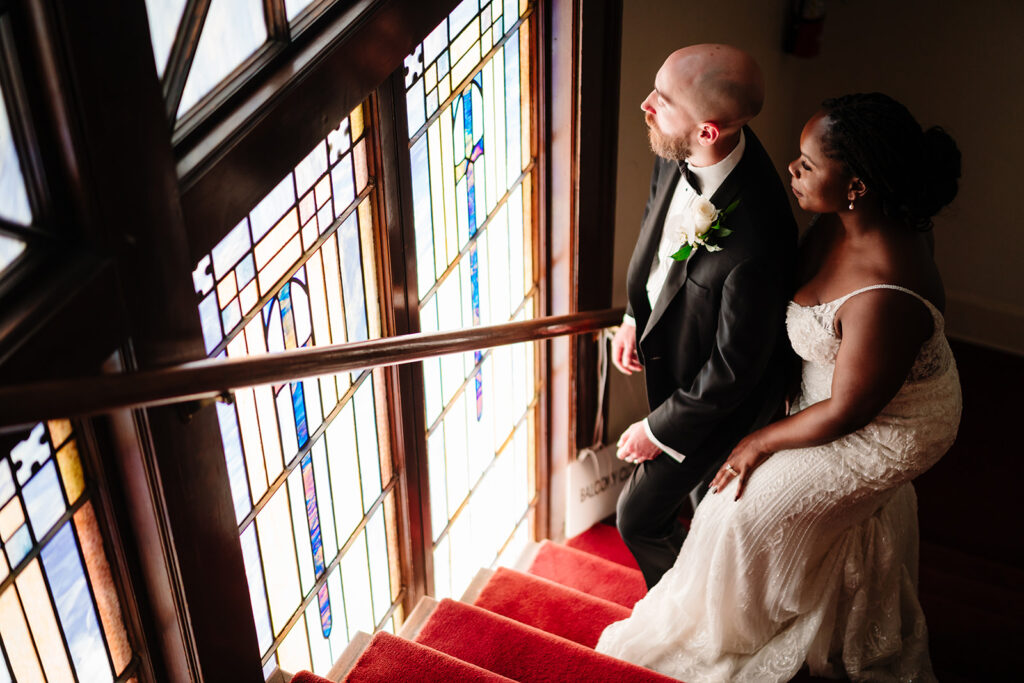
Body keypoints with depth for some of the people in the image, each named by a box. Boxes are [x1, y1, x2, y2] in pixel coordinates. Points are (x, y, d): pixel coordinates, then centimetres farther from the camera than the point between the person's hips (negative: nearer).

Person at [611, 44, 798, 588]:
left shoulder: (754, 242, -44)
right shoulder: (679, 152, -21)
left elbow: (734, 369, -29)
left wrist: (660, 430, -16)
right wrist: (633, 314, 3)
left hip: (717, 396, -7)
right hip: (662, 339, 7)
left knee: (640, 518, 11)